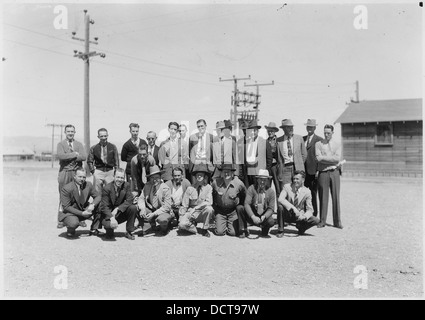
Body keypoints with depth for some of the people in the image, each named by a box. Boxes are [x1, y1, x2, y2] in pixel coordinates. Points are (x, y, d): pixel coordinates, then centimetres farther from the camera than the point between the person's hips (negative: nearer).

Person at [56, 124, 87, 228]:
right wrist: (75, 154, -10)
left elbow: (84, 157, -5)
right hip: (64, 172, -1)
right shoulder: (61, 144, 7)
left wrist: (68, 156, -9)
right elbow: (60, 156, -13)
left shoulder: (79, 144, 13)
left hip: (77, 172, 2)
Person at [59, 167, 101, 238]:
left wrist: (93, 205, -25)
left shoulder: (88, 185, -5)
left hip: (84, 210, 5)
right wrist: (82, 213, -27)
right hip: (70, 213, -5)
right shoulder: (66, 189, -19)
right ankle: (70, 229, 1)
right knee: (74, 223, -39)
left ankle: (94, 230, -3)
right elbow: (66, 207, -18)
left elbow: (98, 196, -2)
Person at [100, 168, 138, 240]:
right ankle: (109, 231, 6)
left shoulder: (127, 185, -6)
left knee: (133, 208, -24)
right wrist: (112, 218, -35)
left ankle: (129, 232, -6)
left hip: (121, 212, 4)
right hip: (108, 214, -3)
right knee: (108, 224, -35)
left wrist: (117, 209, -26)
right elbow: (104, 207, -18)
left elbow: (129, 200, -13)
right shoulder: (107, 188, -14)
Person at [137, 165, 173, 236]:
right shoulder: (147, 186, -5)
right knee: (137, 208, -18)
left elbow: (167, 207, -19)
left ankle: (164, 227, 3)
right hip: (150, 210, 5)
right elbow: (141, 198, -3)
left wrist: (154, 214, -27)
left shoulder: (165, 189, -18)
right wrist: (142, 209, -25)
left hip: (163, 212, -5)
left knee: (162, 220, -38)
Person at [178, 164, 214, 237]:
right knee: (182, 224, -30)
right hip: (191, 213, 0)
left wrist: (195, 208, -23)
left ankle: (204, 229, -8)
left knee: (209, 208, -32)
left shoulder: (208, 187, -5)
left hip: (202, 213, 1)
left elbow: (209, 202, -15)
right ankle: (192, 226, 8)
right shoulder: (190, 189, -5)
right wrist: (180, 219, -7)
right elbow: (184, 206, -1)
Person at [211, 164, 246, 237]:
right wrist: (213, 206, 9)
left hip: (233, 211, -1)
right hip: (220, 211, 1)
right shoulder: (215, 182, -10)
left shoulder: (239, 183, -11)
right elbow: (211, 195, 9)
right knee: (219, 232, -9)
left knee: (233, 233, -9)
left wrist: (240, 206, 6)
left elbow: (245, 197, 7)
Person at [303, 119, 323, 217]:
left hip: (313, 170, -4)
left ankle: (314, 213, 8)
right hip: (303, 171, 4)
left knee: (313, 193, 0)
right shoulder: (302, 139, 15)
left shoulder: (319, 140, -1)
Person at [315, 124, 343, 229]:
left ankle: (337, 221, 8)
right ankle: (322, 221, 9)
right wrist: (332, 160, -9)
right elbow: (318, 158, -8)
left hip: (334, 172, 1)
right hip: (323, 172, -1)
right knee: (323, 197, 1)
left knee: (336, 197, 2)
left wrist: (324, 158, -9)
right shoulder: (318, 144, 7)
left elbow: (337, 158, -5)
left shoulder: (337, 144, 11)